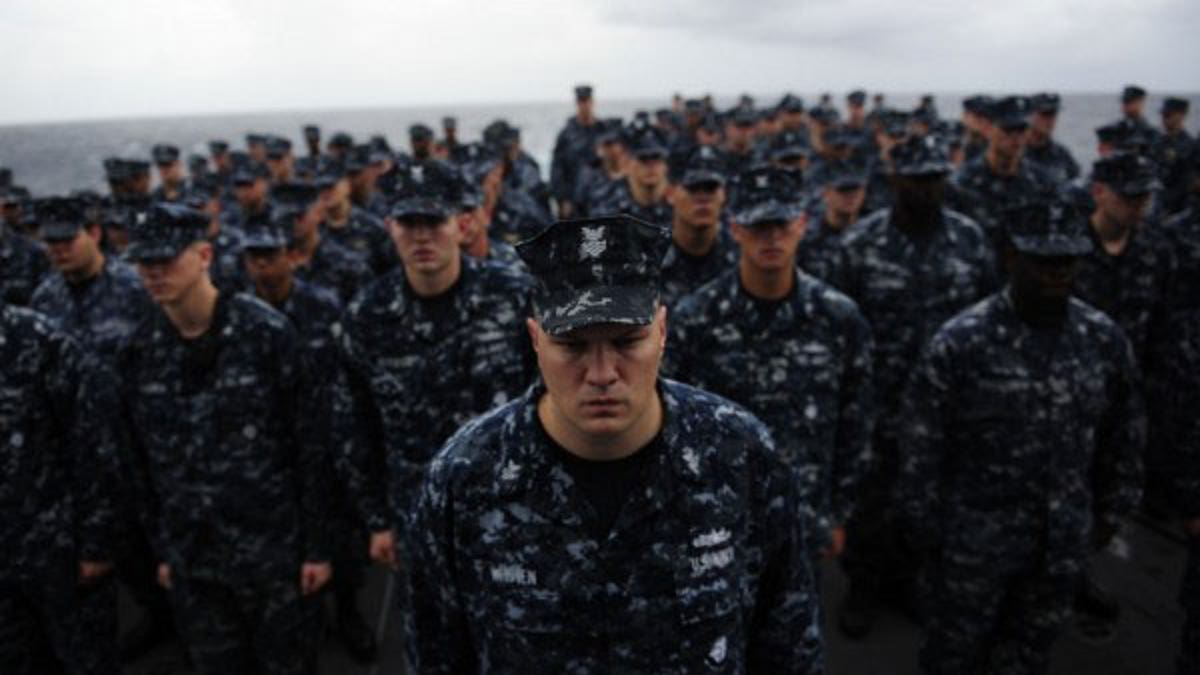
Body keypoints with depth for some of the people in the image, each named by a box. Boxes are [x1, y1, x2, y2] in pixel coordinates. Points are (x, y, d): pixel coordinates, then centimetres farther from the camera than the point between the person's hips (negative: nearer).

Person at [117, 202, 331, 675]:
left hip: (273, 548, -3)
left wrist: (317, 545, -9)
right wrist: (161, 550, 10)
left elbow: (309, 444, -10)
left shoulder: (266, 332, -12)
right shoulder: (139, 352, 1)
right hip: (190, 560, 4)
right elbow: (140, 459, 9)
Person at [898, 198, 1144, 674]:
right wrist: (927, 530, -5)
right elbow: (920, 446, -11)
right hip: (974, 541, -3)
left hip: (1065, 545, 3)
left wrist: (1111, 513, 12)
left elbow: (1126, 435, 8)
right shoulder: (959, 343, -17)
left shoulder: (1105, 340, -5)